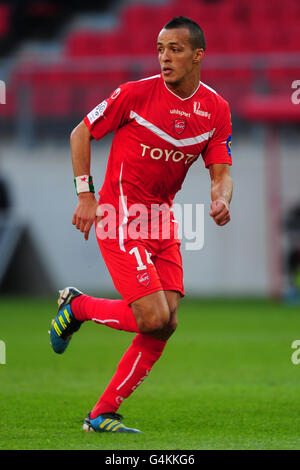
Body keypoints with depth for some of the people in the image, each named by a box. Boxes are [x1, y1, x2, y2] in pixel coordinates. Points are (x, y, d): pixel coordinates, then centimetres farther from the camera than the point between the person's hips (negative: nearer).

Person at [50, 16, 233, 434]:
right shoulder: (136, 93, -12)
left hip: (162, 220, 6)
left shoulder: (216, 109, 2)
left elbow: (221, 171, 4)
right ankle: (76, 306, 10)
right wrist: (86, 194, -8)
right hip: (121, 219, -6)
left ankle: (103, 415, 6)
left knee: (166, 324, -2)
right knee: (154, 318, -17)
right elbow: (81, 134, -2)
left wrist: (221, 199, -19)